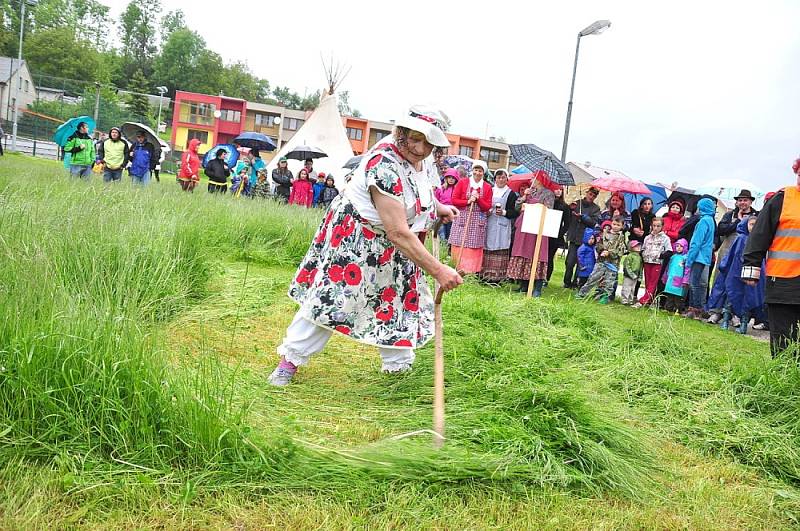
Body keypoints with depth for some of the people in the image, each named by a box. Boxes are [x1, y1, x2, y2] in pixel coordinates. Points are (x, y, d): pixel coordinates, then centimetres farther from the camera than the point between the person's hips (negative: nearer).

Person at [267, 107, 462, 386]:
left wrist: (437, 207, 8)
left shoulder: (415, 158, -6)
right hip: (354, 240, -9)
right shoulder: (384, 165, -34)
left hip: (391, 248, 9)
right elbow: (398, 232, -37)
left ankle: (398, 365, 32)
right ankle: (290, 359, 12)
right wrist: (438, 271, -37)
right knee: (332, 297, -4)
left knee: (398, 298, 14)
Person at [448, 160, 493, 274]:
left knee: (474, 247, -2)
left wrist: (478, 199, -13)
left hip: (478, 221, 1)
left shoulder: (487, 187, 5)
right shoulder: (462, 182, 2)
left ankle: (472, 270, 2)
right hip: (462, 218, -1)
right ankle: (458, 268, 7)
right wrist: (468, 201, -13)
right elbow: (454, 200, -1)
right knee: (459, 245, -3)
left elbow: (487, 207, 3)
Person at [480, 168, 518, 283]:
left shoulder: (511, 194, 4)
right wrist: (486, 211, -2)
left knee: (499, 251, -7)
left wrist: (504, 212, -14)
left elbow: (515, 212, 1)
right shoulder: (489, 191, 14)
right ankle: (485, 275, 6)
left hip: (502, 227, -3)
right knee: (487, 250, 1)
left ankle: (497, 276, -4)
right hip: (488, 225, 3)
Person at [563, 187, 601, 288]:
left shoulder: (596, 209, 4)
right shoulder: (577, 203, 7)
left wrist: (582, 216, -20)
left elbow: (594, 222, -9)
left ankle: (575, 283, 15)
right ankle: (567, 282, 11)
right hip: (574, 238, 1)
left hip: (585, 239, 0)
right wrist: (570, 209, -8)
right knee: (570, 262, -3)